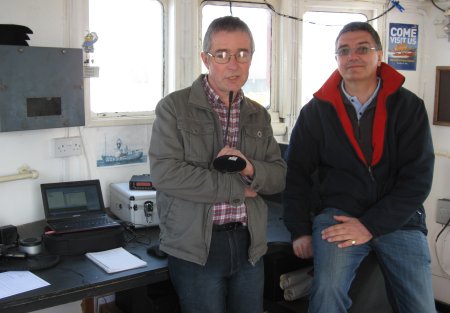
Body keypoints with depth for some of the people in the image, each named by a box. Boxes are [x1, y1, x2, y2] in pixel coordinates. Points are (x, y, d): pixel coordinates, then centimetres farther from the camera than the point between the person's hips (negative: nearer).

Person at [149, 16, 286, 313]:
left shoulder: (259, 115, 10)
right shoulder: (174, 107, -7)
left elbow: (280, 176, 8)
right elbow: (165, 174, -18)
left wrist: (251, 169, -15)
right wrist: (237, 187, -14)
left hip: (249, 244, 5)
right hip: (195, 246, -4)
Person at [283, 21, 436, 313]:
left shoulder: (409, 107, 0)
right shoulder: (316, 111, 3)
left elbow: (418, 177, -5)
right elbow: (296, 173, 7)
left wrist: (371, 225, -13)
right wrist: (300, 229, 2)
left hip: (399, 219, 2)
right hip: (336, 213, -1)